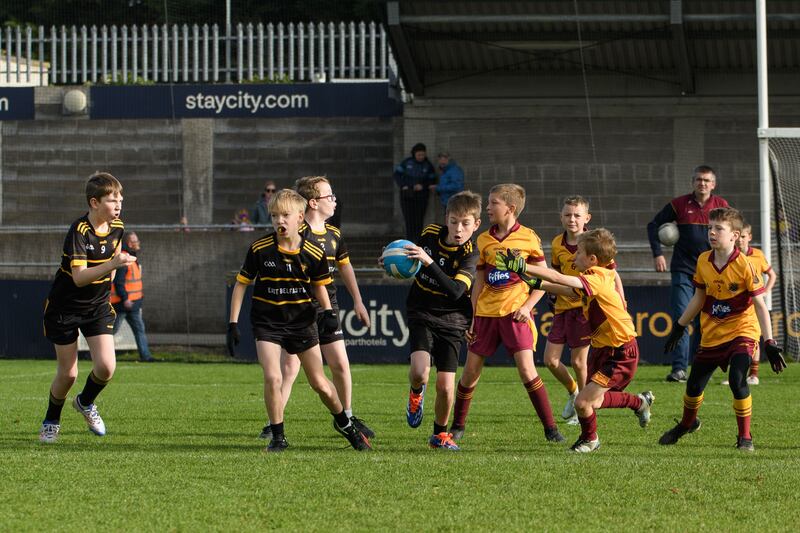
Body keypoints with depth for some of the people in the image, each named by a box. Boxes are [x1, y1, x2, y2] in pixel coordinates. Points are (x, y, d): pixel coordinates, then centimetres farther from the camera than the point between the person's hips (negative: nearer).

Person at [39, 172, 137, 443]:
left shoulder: (117, 227, -4)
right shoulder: (79, 232, -25)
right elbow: (79, 277, -36)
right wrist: (112, 265, -48)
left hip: (97, 306, 5)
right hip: (65, 307, -5)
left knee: (106, 367, -12)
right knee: (67, 374, 0)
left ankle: (86, 403, 20)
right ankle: (51, 421, 27)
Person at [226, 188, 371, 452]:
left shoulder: (313, 253, -8)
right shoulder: (260, 249, -12)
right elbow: (241, 284, -2)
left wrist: (328, 312, -5)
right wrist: (233, 324, -6)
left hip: (302, 321, 1)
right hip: (267, 323, -1)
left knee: (319, 383, 8)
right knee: (273, 378, -20)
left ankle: (344, 424, 33)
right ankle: (278, 437, -2)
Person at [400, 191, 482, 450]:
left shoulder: (470, 254, -12)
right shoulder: (430, 234, -1)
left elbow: (455, 290, -32)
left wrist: (428, 262, -39)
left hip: (451, 322, -1)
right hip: (421, 315, 1)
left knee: (445, 386, -6)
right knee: (419, 371, -24)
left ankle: (440, 434, 20)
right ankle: (416, 393, 12)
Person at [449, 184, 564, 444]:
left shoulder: (528, 238, -4)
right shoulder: (484, 240, 8)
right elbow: (479, 281, 13)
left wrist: (528, 305, -11)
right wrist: (472, 318, 10)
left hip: (515, 313, -4)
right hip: (486, 313, 4)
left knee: (526, 368, -15)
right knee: (470, 371, 4)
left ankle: (550, 428, -8)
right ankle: (457, 425, 21)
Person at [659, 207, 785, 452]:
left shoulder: (744, 265, -17)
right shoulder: (703, 261, -2)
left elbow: (760, 305, -16)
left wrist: (769, 343, -21)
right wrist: (679, 327, 18)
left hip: (741, 331, -5)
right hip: (712, 334, 5)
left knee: (737, 380, -24)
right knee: (694, 384, 12)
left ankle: (745, 436, -8)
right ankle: (687, 423, 42)